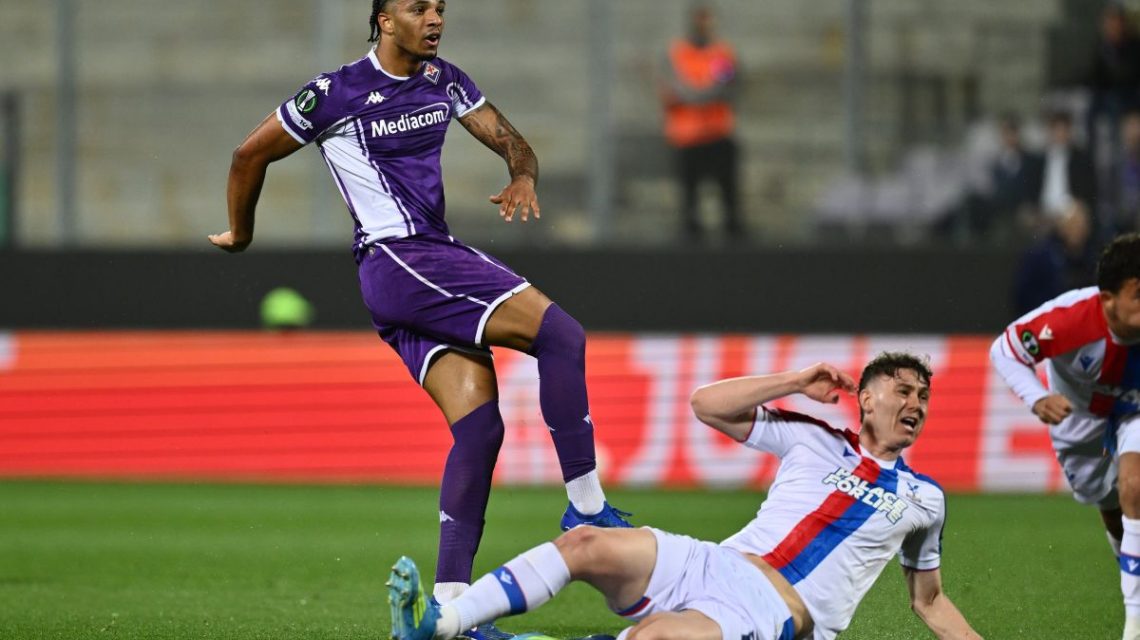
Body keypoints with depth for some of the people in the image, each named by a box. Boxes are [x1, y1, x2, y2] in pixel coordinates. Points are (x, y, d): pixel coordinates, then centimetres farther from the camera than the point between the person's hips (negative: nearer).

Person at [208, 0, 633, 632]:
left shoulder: (445, 82, 14)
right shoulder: (337, 94, -5)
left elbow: (508, 140, 15)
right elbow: (250, 156, 5)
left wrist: (523, 177, -8)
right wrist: (240, 235, 17)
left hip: (436, 260, 7)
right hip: (396, 263, -7)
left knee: (478, 423, -7)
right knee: (561, 335, -20)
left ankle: (447, 603, -7)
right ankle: (586, 505, -15)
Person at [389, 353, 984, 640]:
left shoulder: (923, 498, 18)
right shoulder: (815, 440, 19)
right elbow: (706, 404, 13)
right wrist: (798, 383, 9)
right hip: (717, 565, 3)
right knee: (587, 544, -23)